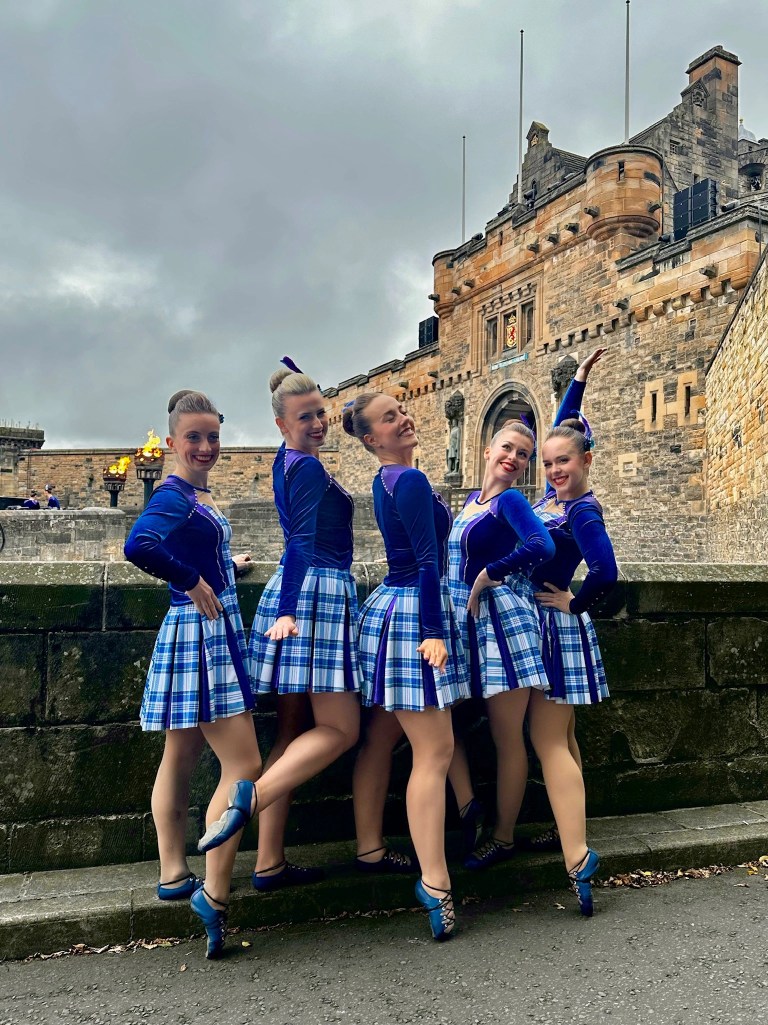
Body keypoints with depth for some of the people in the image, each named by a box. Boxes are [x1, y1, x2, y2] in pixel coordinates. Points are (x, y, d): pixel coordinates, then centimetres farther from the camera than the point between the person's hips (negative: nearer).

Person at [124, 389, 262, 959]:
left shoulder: (198, 495, 12)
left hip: (212, 633, 10)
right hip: (200, 632, -10)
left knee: (182, 758, 18)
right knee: (244, 766, -6)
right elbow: (139, 546, -36)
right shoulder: (173, 496, -16)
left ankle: (174, 875, 32)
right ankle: (214, 892, 2)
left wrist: (228, 565, 29)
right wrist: (194, 582, -25)